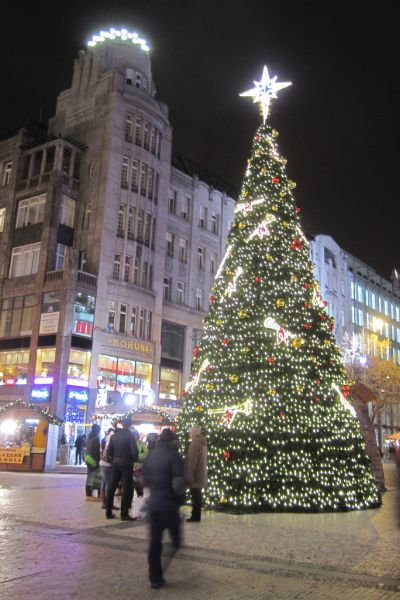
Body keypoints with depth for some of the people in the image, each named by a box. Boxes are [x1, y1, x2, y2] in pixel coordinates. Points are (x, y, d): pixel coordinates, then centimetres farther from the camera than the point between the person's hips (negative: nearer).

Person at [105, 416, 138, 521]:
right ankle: (124, 514, -1)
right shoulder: (129, 435, -11)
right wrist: (134, 460, 1)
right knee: (127, 488, 0)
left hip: (115, 463, 6)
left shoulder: (114, 435, 6)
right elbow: (134, 451, -16)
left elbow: (109, 451, 5)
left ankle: (108, 512, 18)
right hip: (126, 463, -6)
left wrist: (112, 460, 16)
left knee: (112, 487, 12)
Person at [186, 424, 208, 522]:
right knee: (197, 496, 14)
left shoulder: (194, 443, -17)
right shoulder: (202, 443, 12)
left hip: (195, 475, -9)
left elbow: (192, 461, -21)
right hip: (201, 474, 9)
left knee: (195, 496, -3)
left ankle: (195, 516, 2)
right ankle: (196, 516, 20)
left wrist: (189, 475, -18)